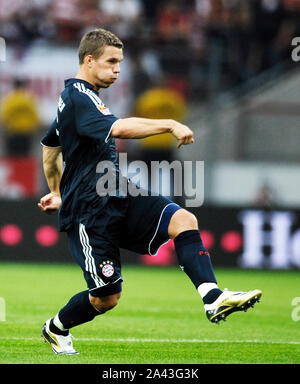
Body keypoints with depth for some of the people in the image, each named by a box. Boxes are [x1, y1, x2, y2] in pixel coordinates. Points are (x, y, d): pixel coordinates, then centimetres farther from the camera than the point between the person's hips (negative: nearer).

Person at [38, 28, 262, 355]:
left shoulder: (71, 97, 20)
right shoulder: (79, 96, -14)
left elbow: (49, 147, 35)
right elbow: (118, 128, -34)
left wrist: (57, 192, 45)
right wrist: (170, 125, -33)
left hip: (118, 198, 9)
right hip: (90, 212, -9)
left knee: (184, 220, -16)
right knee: (106, 297, -5)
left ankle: (212, 298, -30)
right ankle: (56, 329, 24)